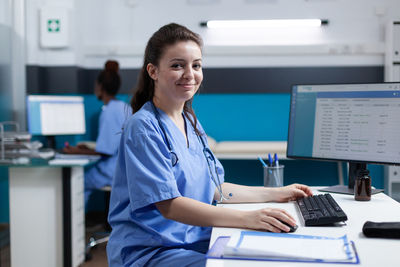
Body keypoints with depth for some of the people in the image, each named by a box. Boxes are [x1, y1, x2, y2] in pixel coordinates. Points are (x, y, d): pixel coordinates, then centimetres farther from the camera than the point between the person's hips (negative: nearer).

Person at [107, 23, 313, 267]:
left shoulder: (190, 122, 13)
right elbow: (169, 205, -21)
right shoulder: (143, 127, -14)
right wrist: (246, 218, -29)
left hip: (197, 242, 8)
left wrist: (274, 194, 12)